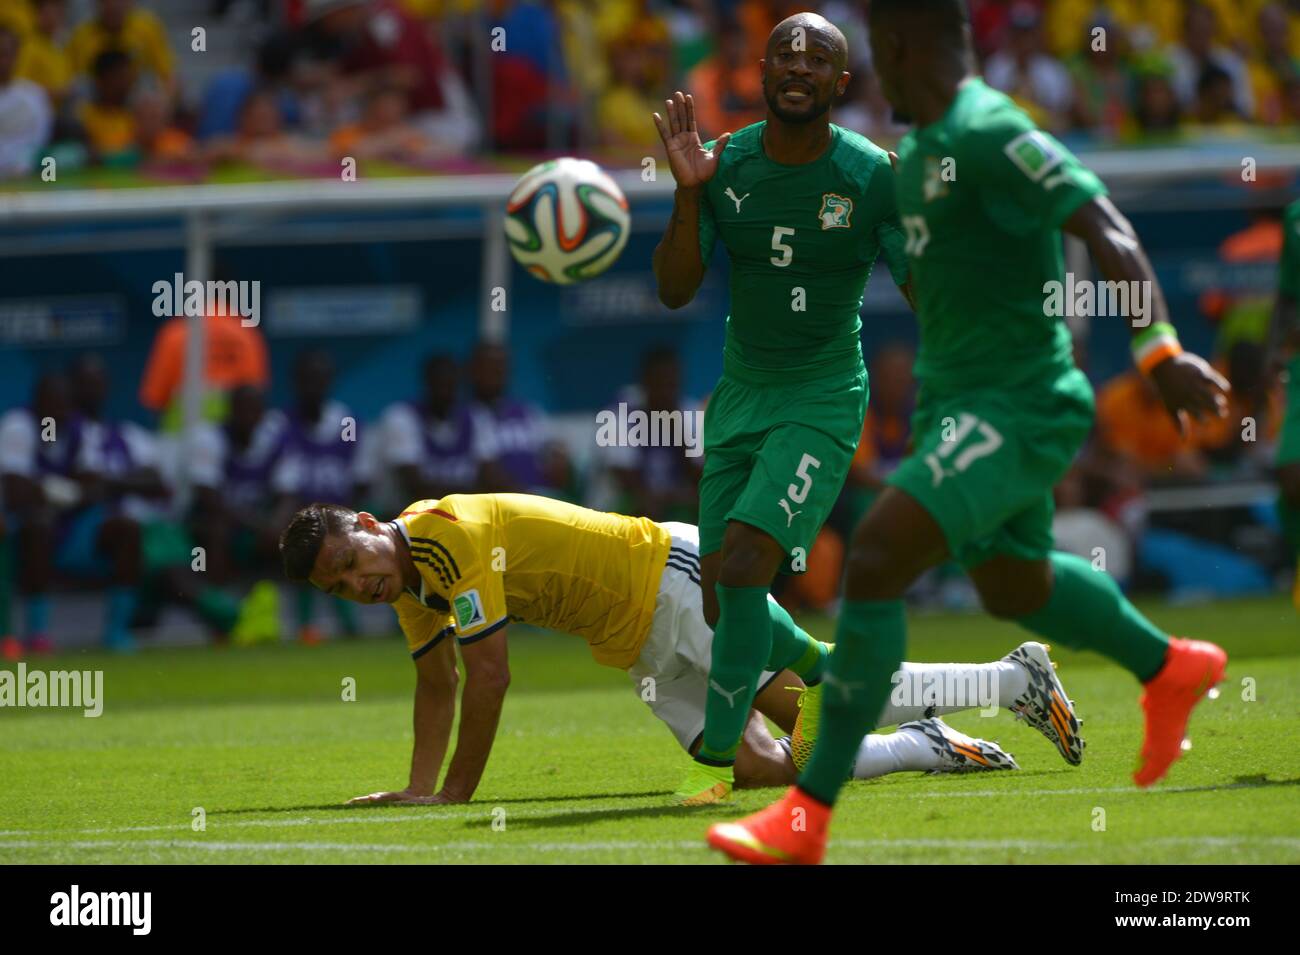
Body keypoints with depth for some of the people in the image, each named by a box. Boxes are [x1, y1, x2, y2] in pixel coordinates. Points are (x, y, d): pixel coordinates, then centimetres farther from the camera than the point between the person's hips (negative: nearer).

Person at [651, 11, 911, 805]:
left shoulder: (872, 176, -12)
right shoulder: (725, 165, -2)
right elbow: (676, 291, -4)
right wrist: (688, 194, -17)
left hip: (823, 400, -5)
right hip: (740, 398, 5)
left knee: (742, 569, -20)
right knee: (724, 604, 8)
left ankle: (717, 759, -7)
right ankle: (826, 672, 38)